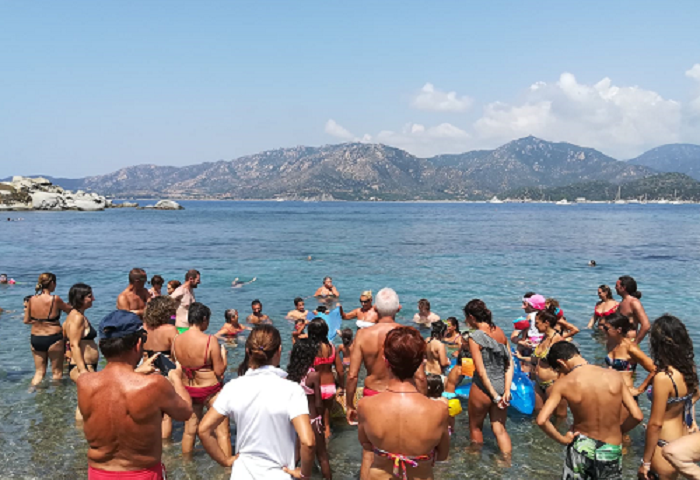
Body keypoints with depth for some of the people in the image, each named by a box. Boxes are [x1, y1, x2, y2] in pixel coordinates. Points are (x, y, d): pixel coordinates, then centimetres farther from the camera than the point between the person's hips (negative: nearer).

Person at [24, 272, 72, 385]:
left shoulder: (32, 300, -2)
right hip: (53, 338, -5)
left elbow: (26, 320, 5)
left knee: (39, 372, 16)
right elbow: (69, 310, -1)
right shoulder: (55, 299, -17)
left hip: (35, 339, 5)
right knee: (57, 372, 10)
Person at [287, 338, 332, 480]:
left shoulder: (289, 375, -5)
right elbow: (318, 404, -14)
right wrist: (322, 422, -1)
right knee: (322, 457, 12)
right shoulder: (314, 375, -18)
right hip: (312, 421, -4)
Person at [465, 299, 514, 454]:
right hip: (501, 386, 6)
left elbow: (481, 371, -18)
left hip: (483, 388, -5)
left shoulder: (475, 337, -15)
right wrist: (506, 391, -1)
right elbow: (510, 364, 1)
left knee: (475, 426, 18)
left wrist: (494, 395, -12)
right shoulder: (500, 332, 3)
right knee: (499, 428, 16)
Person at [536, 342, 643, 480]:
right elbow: (637, 416, -7)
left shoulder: (563, 383, -15)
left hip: (581, 448, -1)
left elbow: (542, 420, -24)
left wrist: (562, 439, -8)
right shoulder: (614, 376, -9)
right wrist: (619, 431, 10)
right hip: (611, 451, 2)